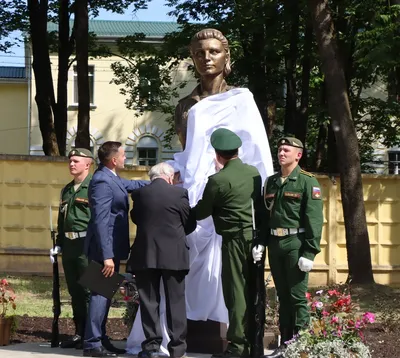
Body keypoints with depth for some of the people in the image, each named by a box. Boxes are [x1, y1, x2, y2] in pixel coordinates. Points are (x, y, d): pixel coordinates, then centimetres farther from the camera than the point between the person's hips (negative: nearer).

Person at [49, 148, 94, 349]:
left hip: (86, 244, -7)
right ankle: (79, 333, 16)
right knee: (74, 292, 10)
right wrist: (58, 244, 17)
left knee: (88, 292, -4)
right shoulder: (66, 190, 17)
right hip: (68, 245, 8)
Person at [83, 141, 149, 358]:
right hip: (105, 249, -10)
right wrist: (107, 255, -27)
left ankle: (100, 339, 23)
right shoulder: (102, 181, -20)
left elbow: (131, 184, 32)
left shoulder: (111, 178, 11)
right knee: (101, 293, -7)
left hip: (111, 248, 10)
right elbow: (100, 221, -25)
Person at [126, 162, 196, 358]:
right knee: (175, 301, 6)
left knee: (149, 301, 6)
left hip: (145, 254, 1)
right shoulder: (179, 193, -4)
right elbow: (190, 224, 3)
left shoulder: (139, 193, 0)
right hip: (173, 254, -1)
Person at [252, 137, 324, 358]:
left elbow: (314, 220, -11)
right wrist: (260, 242, 8)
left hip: (295, 244, -6)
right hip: (275, 244, 6)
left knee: (297, 296, -3)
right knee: (282, 296, 12)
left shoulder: (308, 182, -6)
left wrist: (309, 253, -16)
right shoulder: (271, 182, 14)